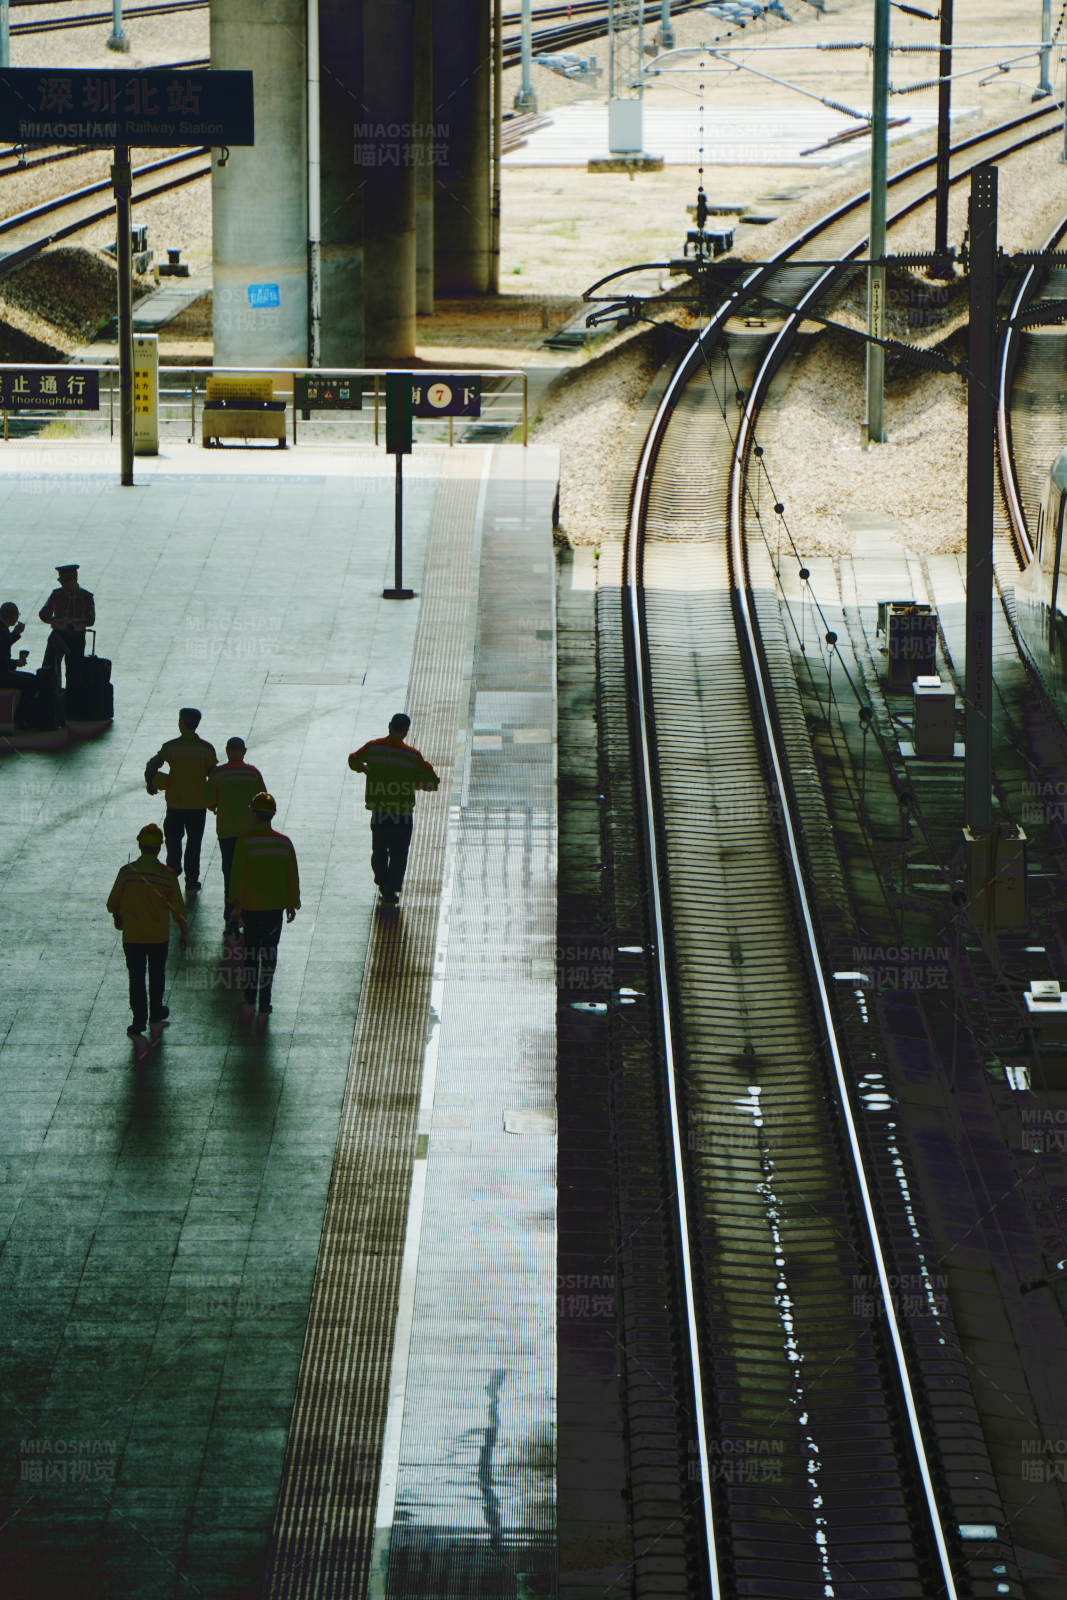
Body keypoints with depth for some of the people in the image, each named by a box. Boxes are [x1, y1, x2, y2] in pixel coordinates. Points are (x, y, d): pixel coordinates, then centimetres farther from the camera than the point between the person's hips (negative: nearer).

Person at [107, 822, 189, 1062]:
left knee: (136, 981, 3)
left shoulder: (127, 872, -12)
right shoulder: (167, 875, -11)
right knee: (157, 978, 22)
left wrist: (118, 918, 19)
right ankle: (156, 1018, 38)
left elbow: (113, 903, -4)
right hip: (159, 936, 1)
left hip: (132, 936, -1)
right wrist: (184, 934, 9)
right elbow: (178, 909, -6)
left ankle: (138, 1028, -6)